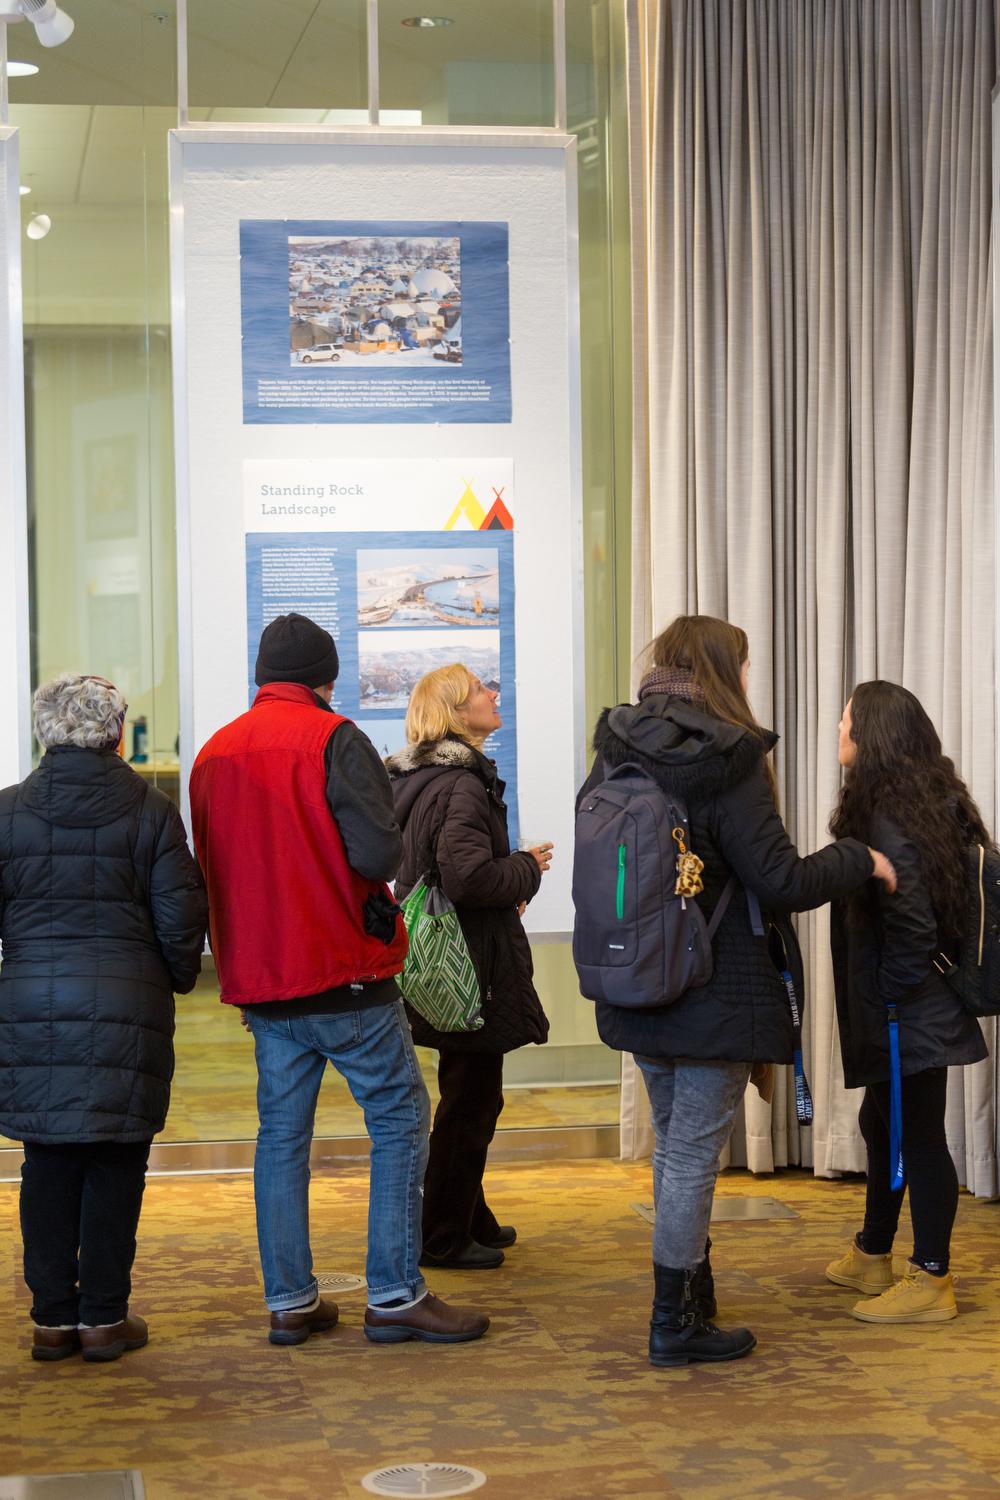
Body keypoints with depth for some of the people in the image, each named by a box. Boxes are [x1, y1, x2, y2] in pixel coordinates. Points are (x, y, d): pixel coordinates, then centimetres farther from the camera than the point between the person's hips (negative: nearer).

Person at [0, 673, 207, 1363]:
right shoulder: (151, 810, -2)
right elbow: (182, 917, -2)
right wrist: (177, 980, 16)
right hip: (127, 1009, -2)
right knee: (115, 1165, 6)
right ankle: (104, 1317, 10)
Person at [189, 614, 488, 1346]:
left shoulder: (213, 753, 8)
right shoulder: (333, 738, -11)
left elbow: (211, 867, 15)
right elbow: (379, 852, -19)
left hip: (258, 977, 6)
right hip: (343, 971, -6)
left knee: (282, 1133, 10)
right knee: (399, 1119, 4)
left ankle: (289, 1300, 12)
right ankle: (395, 1293, 2)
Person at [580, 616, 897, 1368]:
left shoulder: (616, 756, 3)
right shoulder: (727, 763, -17)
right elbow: (781, 881, -17)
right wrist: (857, 859, -2)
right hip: (714, 996, -7)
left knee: (674, 1142, 18)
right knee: (694, 1150, 0)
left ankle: (691, 1297, 29)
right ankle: (676, 1322, 6)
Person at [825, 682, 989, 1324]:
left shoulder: (887, 819, -19)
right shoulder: (933, 801, 11)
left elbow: (912, 923, -25)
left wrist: (892, 999, -15)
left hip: (910, 1014, -11)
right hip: (921, 1007, 11)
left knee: (917, 1133, -2)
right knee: (883, 1124, 20)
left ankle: (931, 1282, 6)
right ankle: (872, 1258, 35)